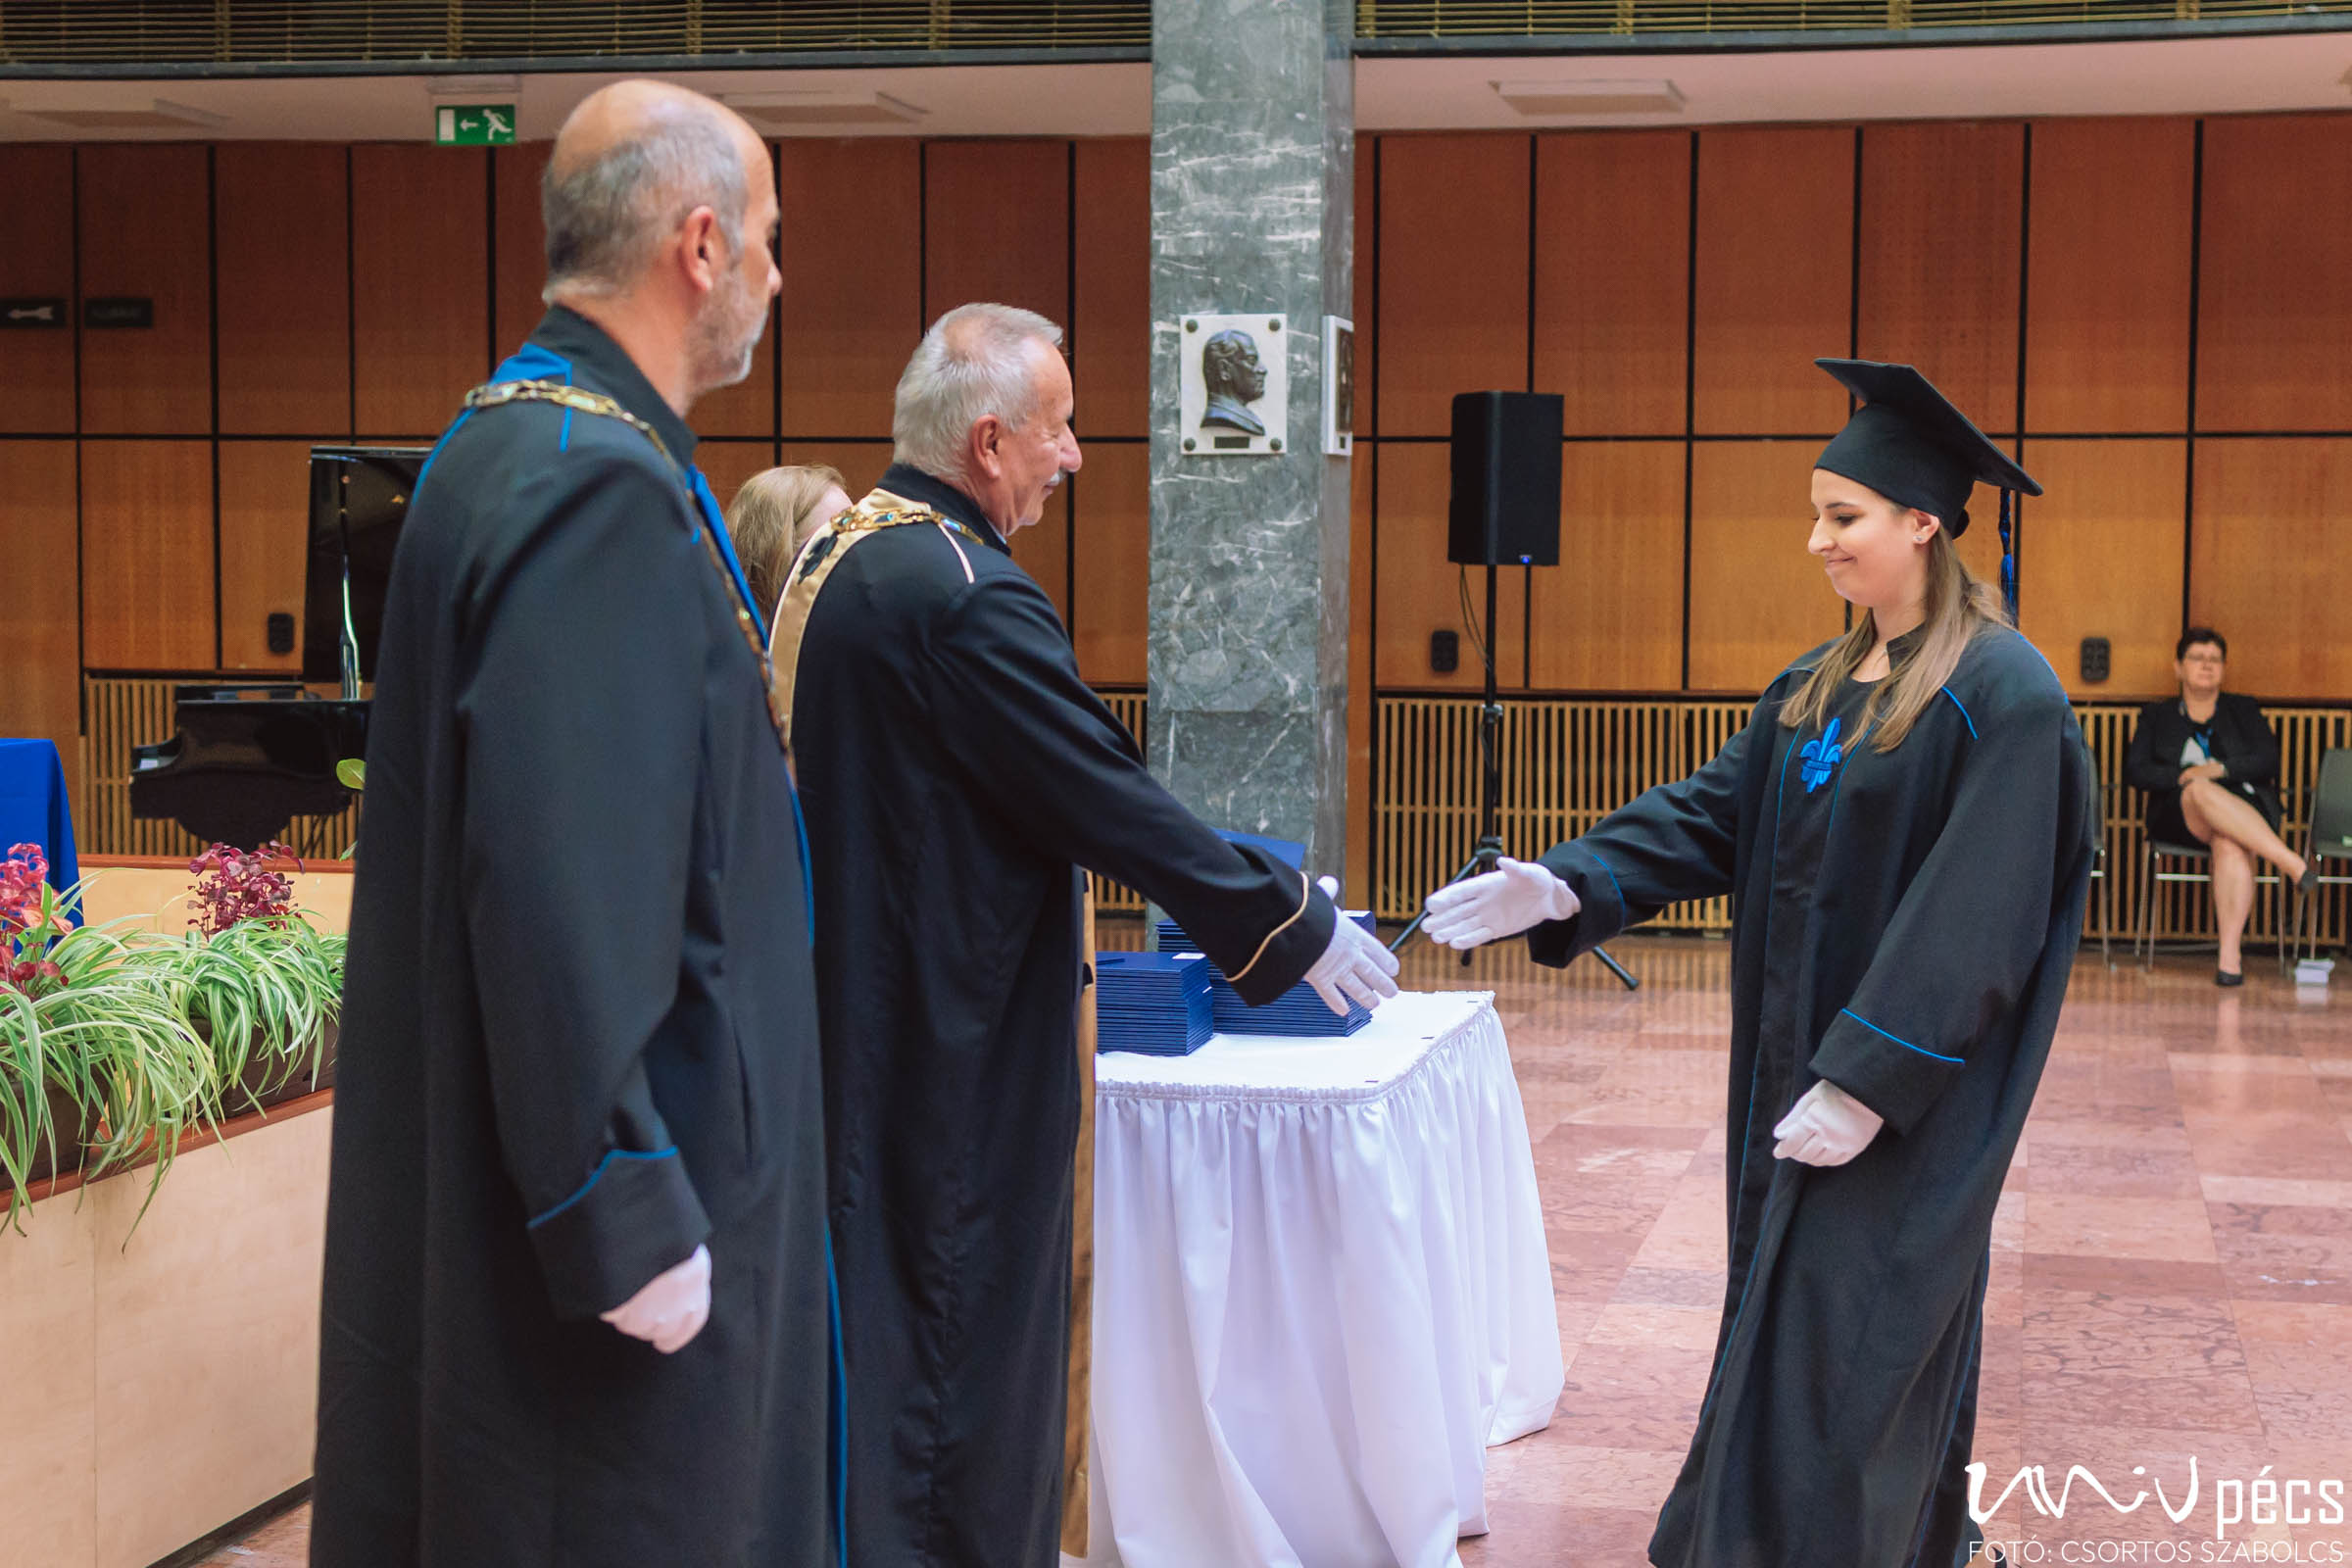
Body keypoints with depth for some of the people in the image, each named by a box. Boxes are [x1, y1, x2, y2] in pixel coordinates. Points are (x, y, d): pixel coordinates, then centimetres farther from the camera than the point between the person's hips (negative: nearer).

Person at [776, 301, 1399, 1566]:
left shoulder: (834, 555, 8)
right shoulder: (966, 594, -22)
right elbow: (1109, 799, -21)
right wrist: (1297, 928, -11)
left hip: (848, 1014, 10)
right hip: (956, 1035, -10)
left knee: (874, 1296, 19)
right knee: (967, 1310, 2)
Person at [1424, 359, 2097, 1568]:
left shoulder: (2002, 694, -14)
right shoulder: (1814, 692, 11)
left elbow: (1972, 917, -20)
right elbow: (1708, 817, 5)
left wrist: (1868, 1080, -23)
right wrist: (1567, 887, -11)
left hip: (1913, 1096, -8)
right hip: (1800, 1066, 8)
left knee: (1850, 1351, -6)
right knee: (1793, 1320, 14)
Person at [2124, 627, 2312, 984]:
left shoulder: (2244, 710, 22)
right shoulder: (2156, 717, 21)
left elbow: (2268, 761, 6)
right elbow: (2134, 771, 6)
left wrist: (2220, 768, -12)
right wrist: (2183, 776, -12)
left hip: (2244, 805, 0)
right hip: (2180, 817, 0)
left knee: (2231, 844, -38)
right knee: (2200, 790, -39)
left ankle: (2230, 952, -47)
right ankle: (2290, 861, -46)